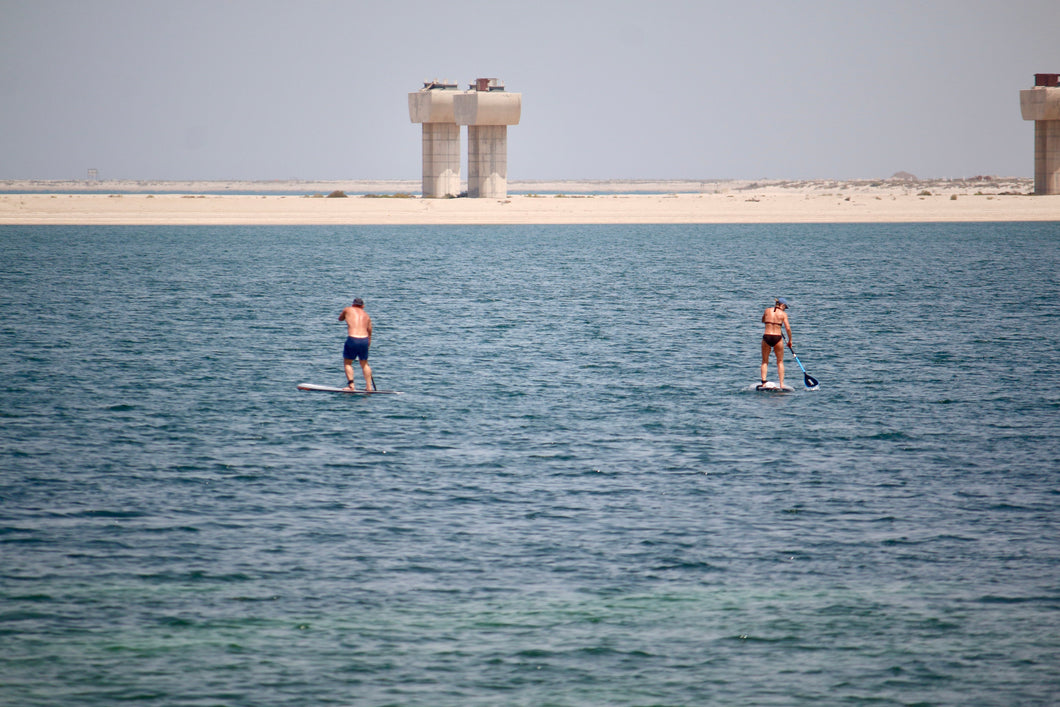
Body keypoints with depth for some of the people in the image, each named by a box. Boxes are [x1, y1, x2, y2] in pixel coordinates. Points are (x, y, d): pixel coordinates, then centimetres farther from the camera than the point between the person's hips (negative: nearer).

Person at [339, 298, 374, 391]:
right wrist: (368, 343, 28)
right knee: (364, 364, 19)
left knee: (347, 362, 10)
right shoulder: (366, 315, 18)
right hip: (364, 339, 4)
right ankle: (369, 386, 16)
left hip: (352, 339, -4)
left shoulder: (348, 310, 10)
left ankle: (351, 385, -4)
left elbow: (340, 318, 30)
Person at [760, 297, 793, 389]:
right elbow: (788, 328, -5)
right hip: (777, 337, -1)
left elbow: (763, 320, 24)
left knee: (765, 361, 13)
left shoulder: (767, 310, 6)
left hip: (766, 337, 1)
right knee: (780, 362, 12)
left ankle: (763, 382, 0)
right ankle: (781, 384, 5)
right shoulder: (783, 314, -1)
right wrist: (790, 340, 6)